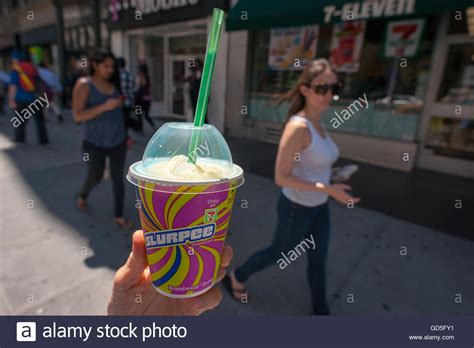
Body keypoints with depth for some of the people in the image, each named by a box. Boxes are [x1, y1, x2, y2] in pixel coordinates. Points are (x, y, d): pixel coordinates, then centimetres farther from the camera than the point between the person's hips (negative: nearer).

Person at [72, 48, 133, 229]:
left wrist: (125, 135, 13)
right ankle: (82, 195, 47)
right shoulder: (84, 84, -10)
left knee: (118, 178, 5)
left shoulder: (113, 84, 6)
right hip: (95, 143, -4)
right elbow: (78, 116, -17)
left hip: (118, 141, 4)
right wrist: (105, 106, -25)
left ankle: (119, 216, 17)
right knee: (95, 178, 12)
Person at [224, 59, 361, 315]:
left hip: (318, 206, 8)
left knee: (318, 259, 21)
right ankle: (236, 277, 45)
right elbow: (280, 177, -27)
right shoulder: (297, 127, -27)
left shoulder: (317, 123, 1)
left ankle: (320, 310, 46)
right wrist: (328, 189, -28)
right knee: (279, 254, 17)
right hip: (296, 208, -7)